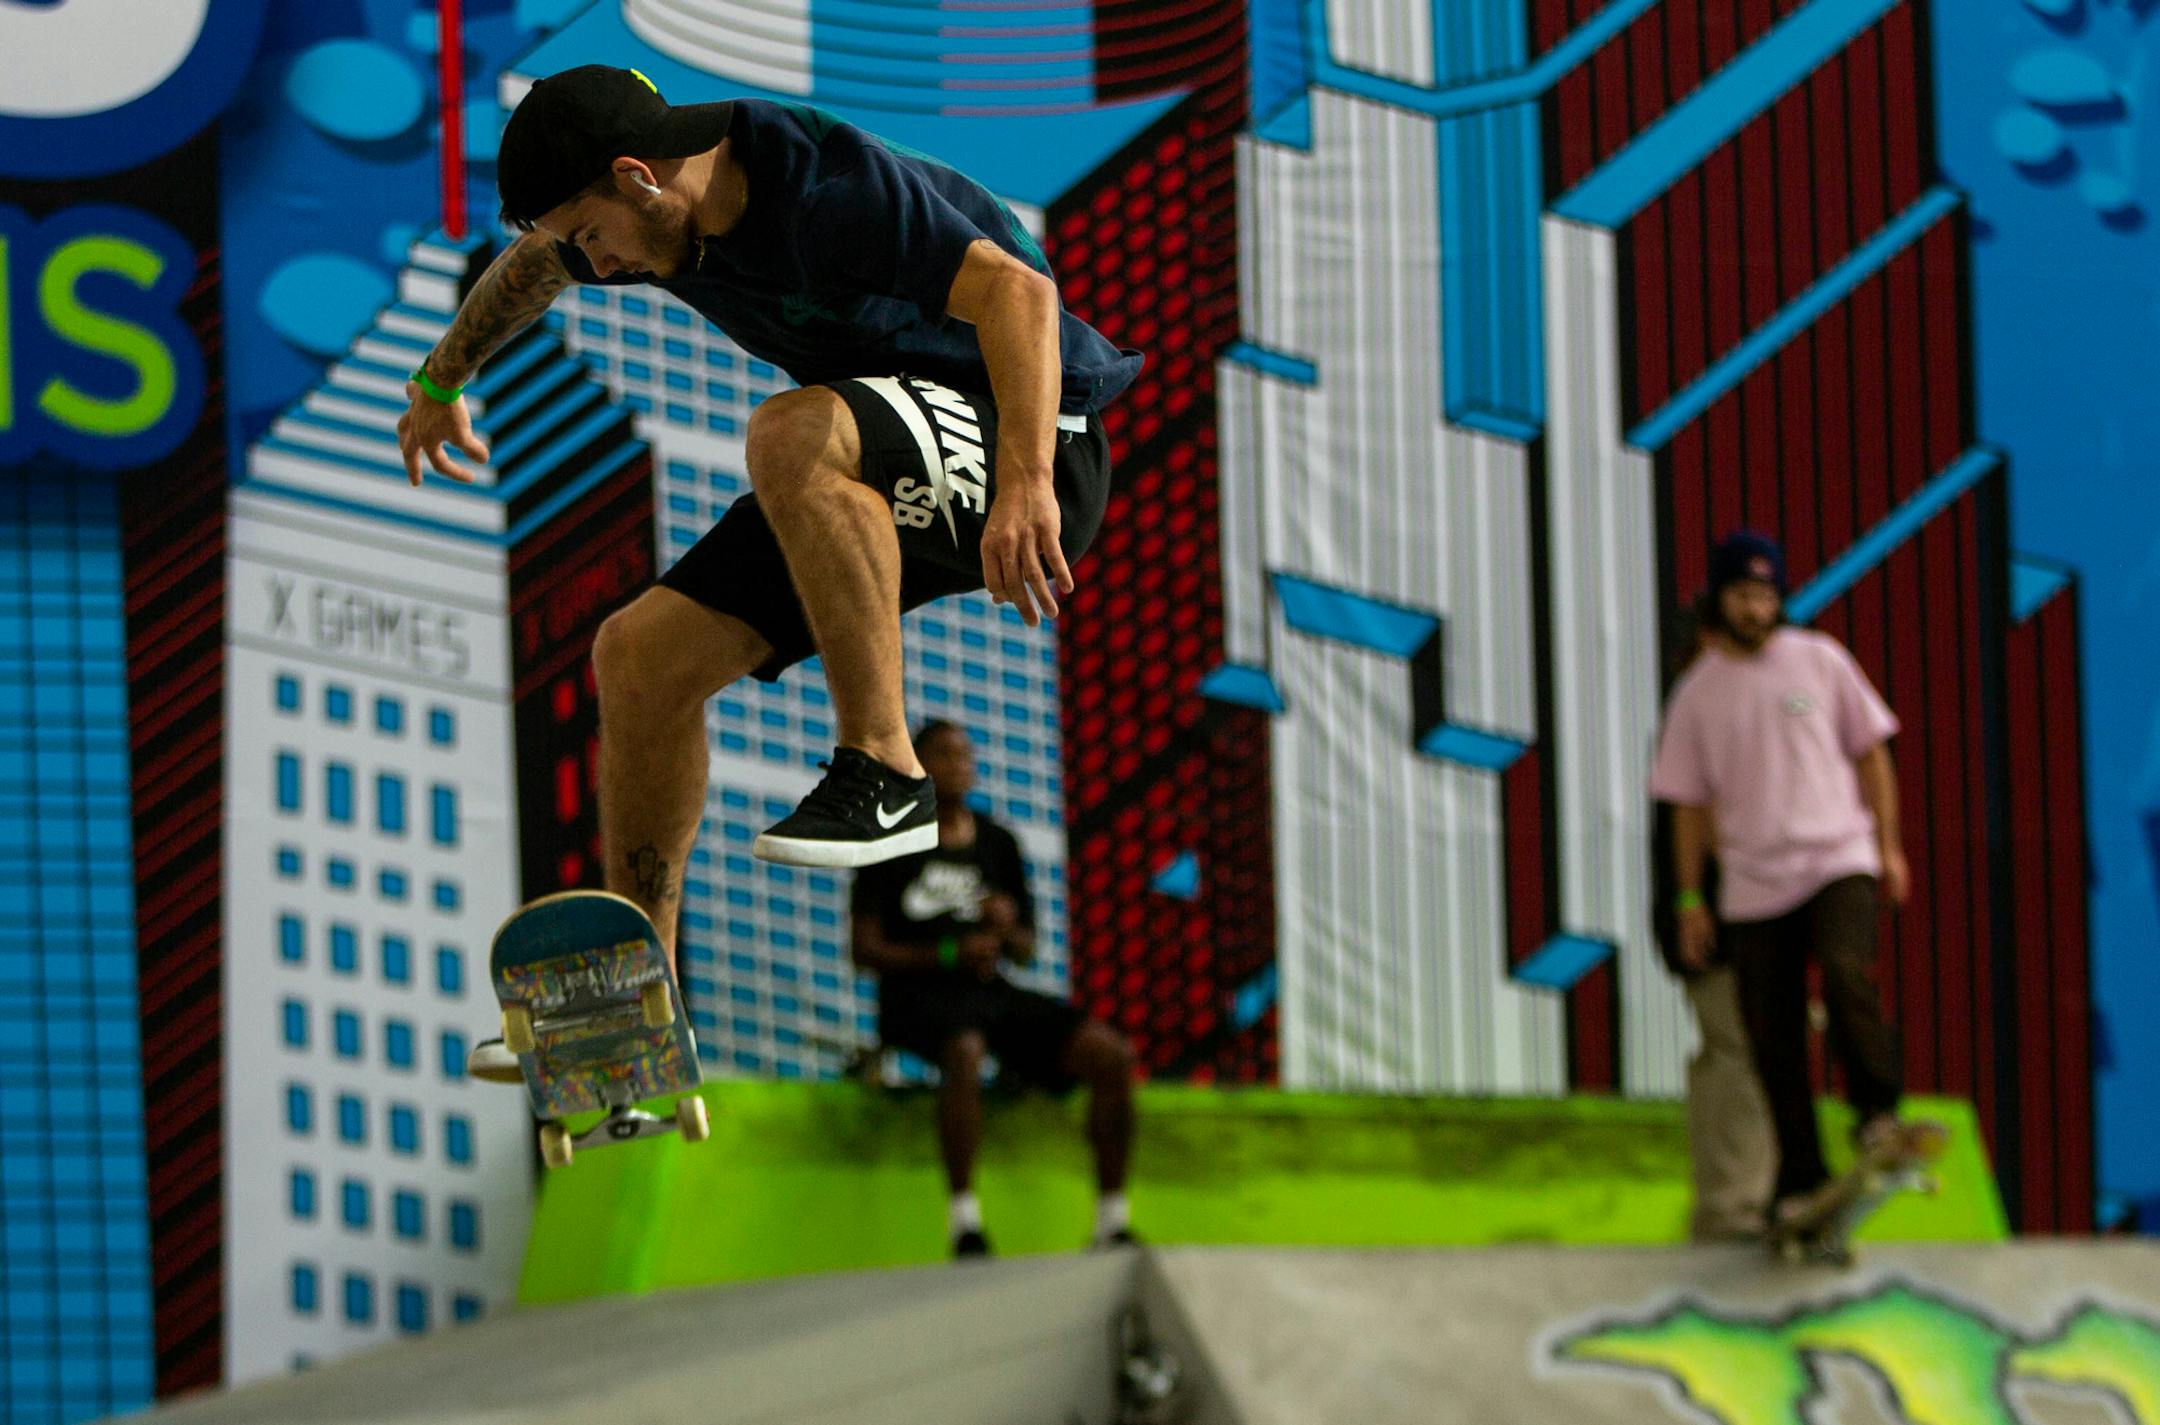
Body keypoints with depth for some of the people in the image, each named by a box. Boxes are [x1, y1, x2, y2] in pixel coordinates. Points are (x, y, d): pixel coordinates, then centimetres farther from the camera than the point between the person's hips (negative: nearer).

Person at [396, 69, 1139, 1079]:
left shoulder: (828, 191, -26)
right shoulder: (662, 217, 1)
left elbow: (1018, 291, -35)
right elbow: (534, 265, 24)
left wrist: (1026, 481, -46)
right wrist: (441, 380, 40)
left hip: (1032, 449, -9)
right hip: (885, 489, 9)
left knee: (791, 433, -37)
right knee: (641, 656, -1)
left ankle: (885, 777, -28)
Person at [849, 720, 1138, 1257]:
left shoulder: (998, 844, 17)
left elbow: (1025, 951, 20)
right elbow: (865, 949, -2)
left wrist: (1008, 927, -5)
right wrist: (950, 955, -14)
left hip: (991, 991, 5)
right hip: (918, 994, -5)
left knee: (1112, 1053, -15)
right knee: (965, 1050, -41)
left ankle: (1112, 1223, -12)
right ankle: (965, 1223, -40)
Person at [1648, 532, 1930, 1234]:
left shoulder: (1819, 660, 5)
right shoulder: (1697, 693, 7)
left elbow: (1870, 753, 10)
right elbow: (1689, 801, 11)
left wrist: (1888, 847, 4)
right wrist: (1690, 898, 8)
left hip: (1838, 859, -2)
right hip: (1753, 881, 2)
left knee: (1846, 974, -28)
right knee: (1773, 1037, 1)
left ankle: (1879, 1117, -16)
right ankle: (1800, 1179, 9)